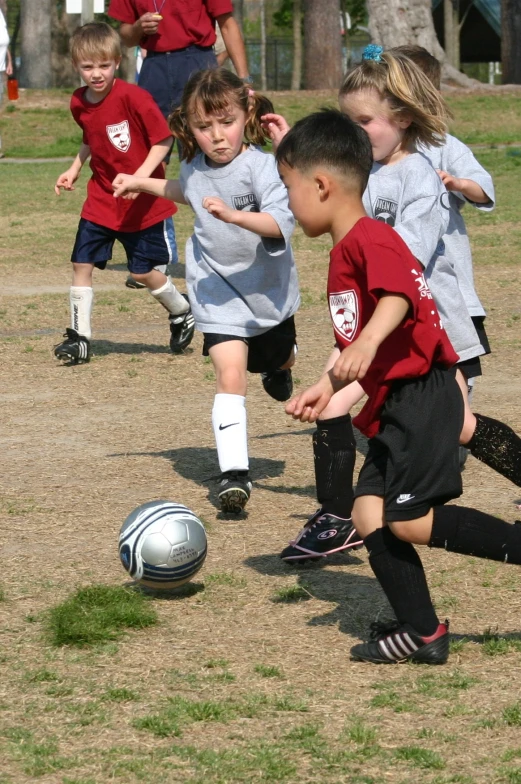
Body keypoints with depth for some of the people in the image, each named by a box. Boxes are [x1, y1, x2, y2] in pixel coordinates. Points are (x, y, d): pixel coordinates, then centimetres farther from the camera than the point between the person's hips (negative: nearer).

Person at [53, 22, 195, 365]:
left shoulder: (133, 97, -20)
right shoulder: (78, 103, 1)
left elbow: (164, 139, -17)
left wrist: (141, 175, -27)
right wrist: (75, 169, 9)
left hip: (143, 203, -6)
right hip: (101, 199, 6)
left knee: (144, 271, 2)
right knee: (82, 263, -3)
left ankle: (183, 313, 29)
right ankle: (79, 336, 4)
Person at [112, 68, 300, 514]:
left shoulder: (260, 165, -22)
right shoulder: (195, 167, -2)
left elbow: (282, 222, -36)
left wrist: (235, 215, -50)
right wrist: (142, 185, 27)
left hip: (267, 288, -2)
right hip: (217, 290, 2)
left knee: (276, 359, 25)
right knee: (230, 374, -16)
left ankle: (279, 365, 65)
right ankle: (234, 474, -19)